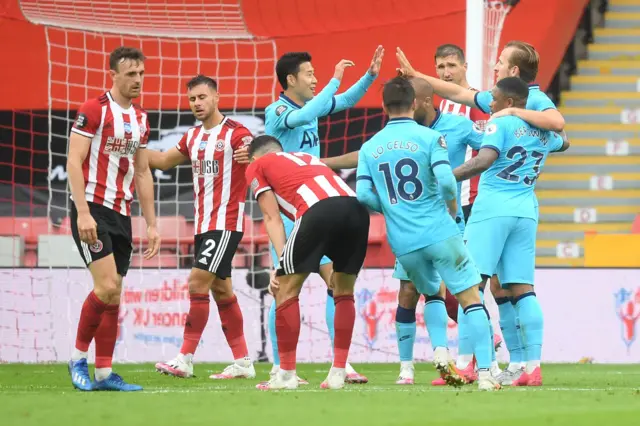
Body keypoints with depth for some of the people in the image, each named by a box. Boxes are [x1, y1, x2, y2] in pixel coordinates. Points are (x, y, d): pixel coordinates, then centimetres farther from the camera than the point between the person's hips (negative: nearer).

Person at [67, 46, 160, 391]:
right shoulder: (94, 110, -8)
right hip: (93, 210, -7)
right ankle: (78, 357, -2)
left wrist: (151, 224, 16)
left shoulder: (141, 119, 13)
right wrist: (83, 213, -21)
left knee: (113, 297, 5)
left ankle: (104, 373, 8)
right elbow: (74, 161, -13)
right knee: (107, 286, -18)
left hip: (122, 214, 7)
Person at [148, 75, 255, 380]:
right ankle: (243, 362, 13)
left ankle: (185, 360, -10)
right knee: (221, 291, 8)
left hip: (226, 223, -8)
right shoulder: (193, 137, 14)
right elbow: (164, 161, 27)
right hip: (203, 224, 8)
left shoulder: (235, 133, -9)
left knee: (197, 283, -13)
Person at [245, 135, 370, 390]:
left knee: (286, 290, 8)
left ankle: (286, 374, 7)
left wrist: (282, 263, 6)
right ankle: (338, 372, 18)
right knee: (344, 292, 21)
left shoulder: (257, 166, 24)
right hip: (356, 206, 5)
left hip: (319, 208, -5)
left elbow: (272, 218, 12)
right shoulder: (308, 158, 39)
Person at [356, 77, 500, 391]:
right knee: (471, 299, 2)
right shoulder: (429, 137, -4)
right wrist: (453, 208, 3)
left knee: (432, 294, 27)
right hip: (439, 233, -4)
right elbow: (445, 179, -17)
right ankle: (485, 373, -8)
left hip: (403, 243, 4)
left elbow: (364, 195, -2)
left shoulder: (369, 148, 7)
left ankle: (440, 350, 4)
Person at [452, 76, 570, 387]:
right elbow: (564, 143, 41)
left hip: (494, 208, -6)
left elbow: (484, 160, -20)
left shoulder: (501, 123, -4)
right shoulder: (543, 132, 17)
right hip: (527, 211, 6)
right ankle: (533, 364, -4)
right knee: (522, 289, 5)